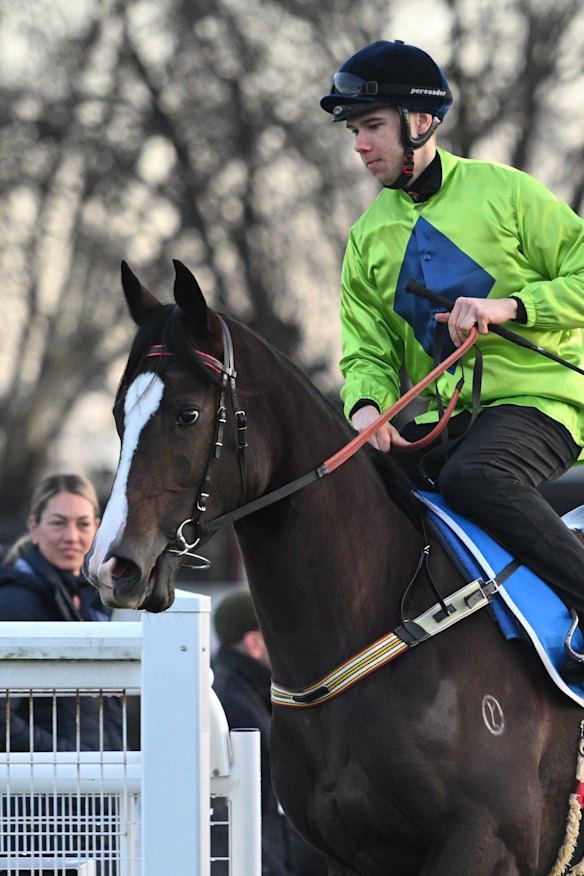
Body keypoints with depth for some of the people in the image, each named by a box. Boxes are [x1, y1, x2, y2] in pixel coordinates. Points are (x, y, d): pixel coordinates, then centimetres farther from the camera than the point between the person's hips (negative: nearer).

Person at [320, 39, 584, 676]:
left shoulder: (503, 192, 0)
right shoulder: (369, 237, 15)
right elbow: (366, 351, 11)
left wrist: (510, 305, -18)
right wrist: (368, 403, -11)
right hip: (435, 420, 6)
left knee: (470, 475, -35)